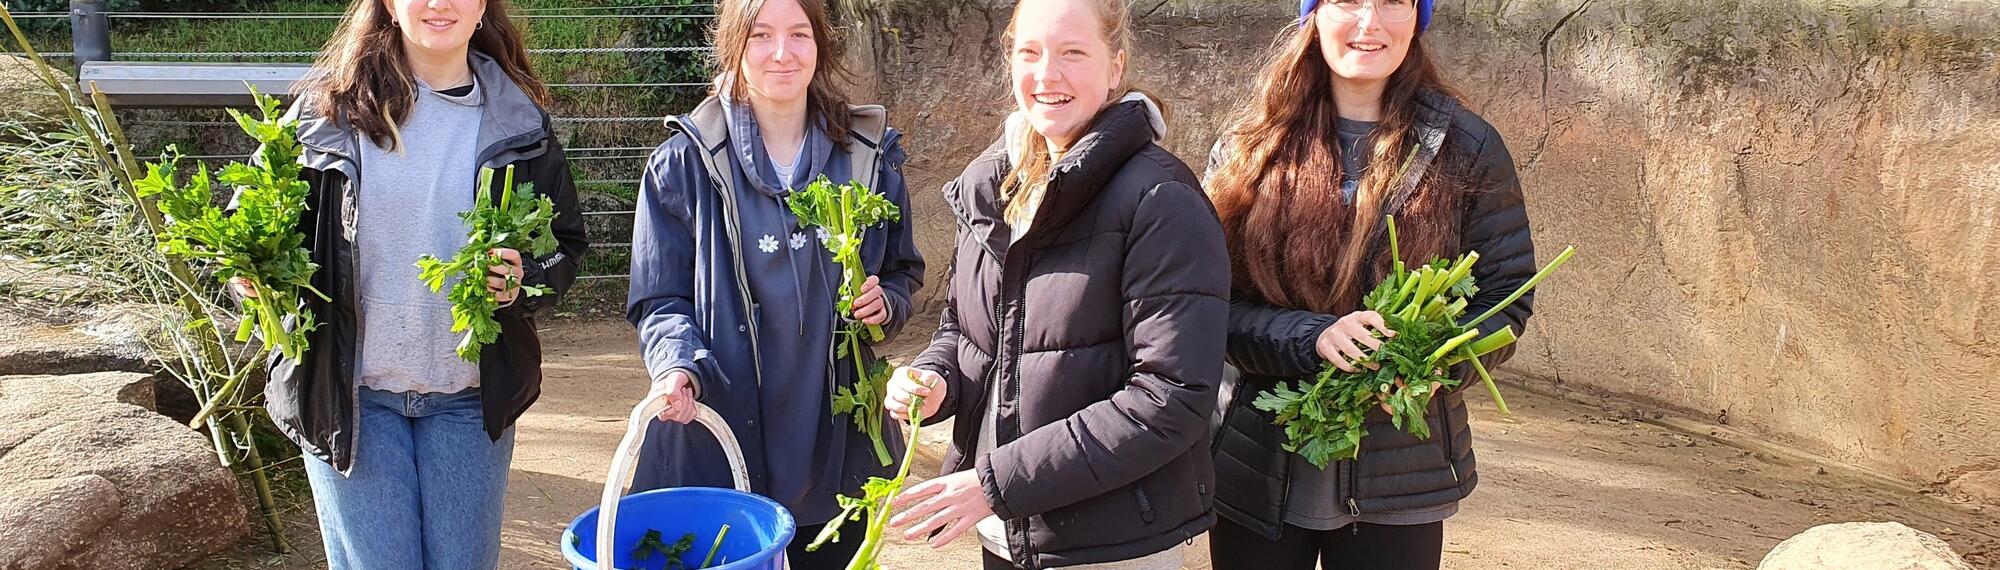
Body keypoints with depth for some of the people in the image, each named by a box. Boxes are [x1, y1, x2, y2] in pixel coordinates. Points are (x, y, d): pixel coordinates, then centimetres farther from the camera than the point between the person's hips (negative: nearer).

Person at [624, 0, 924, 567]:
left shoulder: (870, 155, 4)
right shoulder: (683, 163, -3)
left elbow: (902, 272, 15)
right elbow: (660, 301, 0)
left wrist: (885, 303, -7)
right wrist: (679, 367, -20)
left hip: (836, 444, 3)